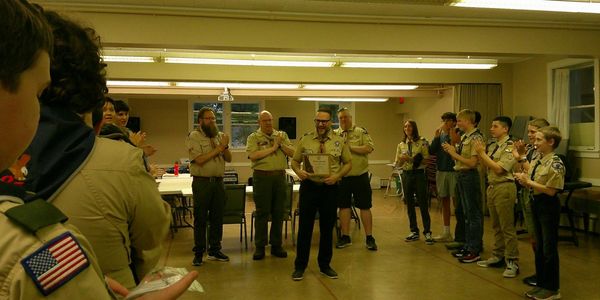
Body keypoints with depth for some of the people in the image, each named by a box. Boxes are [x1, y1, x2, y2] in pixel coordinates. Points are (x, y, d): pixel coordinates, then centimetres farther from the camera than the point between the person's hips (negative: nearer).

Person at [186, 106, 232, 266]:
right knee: (200, 219, 3)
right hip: (202, 182, -5)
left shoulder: (219, 136, 12)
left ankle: (215, 250, 22)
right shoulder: (194, 136, -5)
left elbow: (229, 159, 11)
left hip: (218, 181, 5)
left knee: (217, 218, 11)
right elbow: (199, 159, -17)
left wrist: (225, 147, -9)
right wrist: (219, 148, -13)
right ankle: (198, 253, 12)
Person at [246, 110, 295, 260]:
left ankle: (276, 245, 18)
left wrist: (281, 144, -9)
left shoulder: (282, 135, 13)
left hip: (280, 176, 4)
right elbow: (253, 156, -15)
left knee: (279, 212, 7)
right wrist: (272, 148, -13)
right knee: (262, 213, 1)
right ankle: (260, 247, 9)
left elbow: (292, 153, 5)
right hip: (262, 177, -3)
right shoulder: (253, 137, 1)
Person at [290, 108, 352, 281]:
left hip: (330, 188, 1)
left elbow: (348, 163, 6)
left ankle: (325, 265, 25)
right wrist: (298, 171, -15)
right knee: (305, 227, 3)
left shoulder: (339, 142, 3)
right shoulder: (305, 140, 3)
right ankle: (300, 266, 14)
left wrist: (337, 176, -10)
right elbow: (294, 161, 7)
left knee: (327, 228, 10)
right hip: (309, 186, -1)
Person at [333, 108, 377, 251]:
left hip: (360, 176, -3)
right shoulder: (334, 134, 9)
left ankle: (369, 238, 11)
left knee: (365, 206, 2)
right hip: (342, 176, 3)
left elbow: (369, 148, -13)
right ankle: (345, 237, 21)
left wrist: (350, 147, -17)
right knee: (344, 206, 9)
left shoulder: (361, 132, 0)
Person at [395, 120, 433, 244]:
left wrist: (411, 159, -18)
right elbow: (397, 164, 10)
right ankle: (414, 232, 18)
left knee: (423, 204, -4)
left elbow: (427, 160, -9)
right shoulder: (401, 145, 9)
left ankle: (427, 232, 4)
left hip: (419, 174, -4)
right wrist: (402, 158, -12)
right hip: (406, 175, 5)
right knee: (409, 205, 8)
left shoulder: (422, 142, -4)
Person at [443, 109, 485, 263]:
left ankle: (475, 250, 7)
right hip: (461, 175, 9)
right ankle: (468, 245, 27)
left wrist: (455, 154, -16)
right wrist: (452, 151, 0)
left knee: (474, 214, -1)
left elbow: (473, 162, -20)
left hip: (470, 176, -9)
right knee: (466, 213, 16)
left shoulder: (476, 138, -15)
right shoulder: (463, 137, 12)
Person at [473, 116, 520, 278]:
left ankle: (512, 262, 4)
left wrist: (482, 153, -15)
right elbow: (486, 166, 13)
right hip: (492, 187, 8)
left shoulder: (509, 147, -12)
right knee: (496, 226, 16)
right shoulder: (492, 146, 12)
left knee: (507, 227, -3)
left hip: (504, 188, -8)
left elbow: (499, 168, -20)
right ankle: (497, 256, 27)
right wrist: (480, 152, -1)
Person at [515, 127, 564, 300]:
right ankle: (541, 283, 29)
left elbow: (551, 190, -22)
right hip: (536, 203, 8)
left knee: (549, 247, 3)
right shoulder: (536, 161, 7)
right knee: (539, 246, 16)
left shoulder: (555, 163, -17)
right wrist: (522, 179, -8)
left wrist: (528, 181, -20)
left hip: (548, 206, -8)